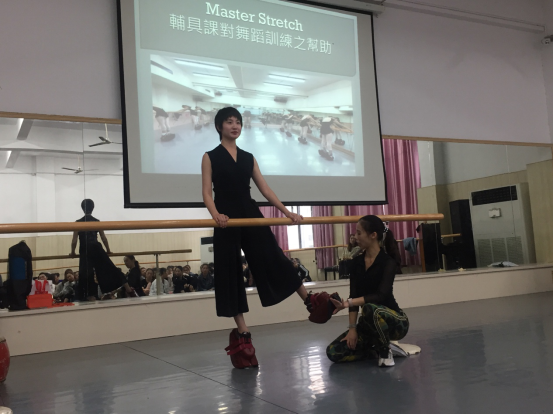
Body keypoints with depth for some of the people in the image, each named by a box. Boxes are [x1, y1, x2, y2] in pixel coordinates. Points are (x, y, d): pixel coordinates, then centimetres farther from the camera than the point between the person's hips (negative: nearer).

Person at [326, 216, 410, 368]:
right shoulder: (357, 262, 1)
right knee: (334, 352, -12)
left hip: (395, 321, -6)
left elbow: (381, 295, -31)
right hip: (370, 323, 6)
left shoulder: (388, 262, -18)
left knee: (370, 308, -41)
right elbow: (355, 296, -2)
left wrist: (347, 303, -41)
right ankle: (379, 348, 8)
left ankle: (385, 350, -13)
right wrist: (352, 328, -11)